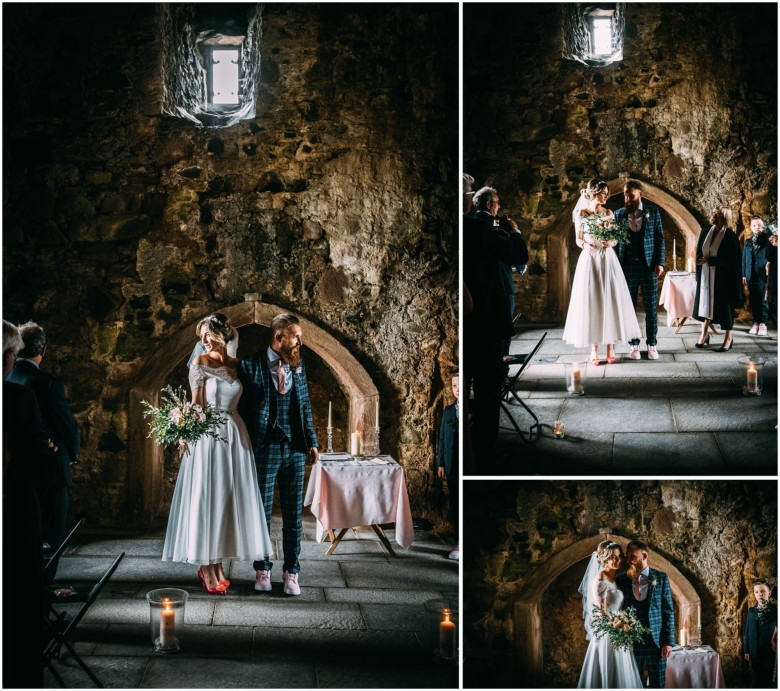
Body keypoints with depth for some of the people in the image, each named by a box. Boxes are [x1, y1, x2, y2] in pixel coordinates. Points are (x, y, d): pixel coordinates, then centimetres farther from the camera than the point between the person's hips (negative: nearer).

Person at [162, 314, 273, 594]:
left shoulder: (237, 365, 9)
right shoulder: (200, 363, -1)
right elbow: (196, 403, -4)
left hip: (235, 435, 5)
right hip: (207, 435, -4)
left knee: (228, 499, 6)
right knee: (206, 499, -2)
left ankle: (216, 564, 15)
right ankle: (207, 569, 4)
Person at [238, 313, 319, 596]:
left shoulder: (299, 366, 6)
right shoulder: (250, 366, -8)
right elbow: (242, 408, -4)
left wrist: (312, 442, 9)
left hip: (295, 449, 4)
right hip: (264, 449, -4)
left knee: (293, 514, 8)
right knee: (262, 512, 7)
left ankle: (291, 572, 17)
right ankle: (262, 570, 21)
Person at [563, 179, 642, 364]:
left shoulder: (608, 213, 8)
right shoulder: (581, 214, 1)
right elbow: (578, 239, 3)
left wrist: (611, 242, -12)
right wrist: (585, 245, -18)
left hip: (608, 261, 2)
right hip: (589, 260, -2)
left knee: (610, 301, -1)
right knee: (591, 302, -2)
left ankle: (610, 347, 4)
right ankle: (594, 349, 2)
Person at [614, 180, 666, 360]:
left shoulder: (653, 212, 2)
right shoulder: (619, 214, 3)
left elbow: (660, 238, 4)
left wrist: (659, 262, -4)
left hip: (648, 267, -1)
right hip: (627, 268, 1)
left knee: (651, 308, 3)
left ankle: (652, 345, 11)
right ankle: (634, 345, 12)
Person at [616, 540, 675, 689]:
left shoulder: (661, 578, 0)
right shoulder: (621, 579, 4)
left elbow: (668, 611, 0)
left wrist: (668, 642, -6)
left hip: (656, 641, -1)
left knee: (658, 685, 5)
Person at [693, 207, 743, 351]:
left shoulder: (730, 236, -13)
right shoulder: (705, 232, 4)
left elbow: (728, 259, -15)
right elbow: (699, 252, 9)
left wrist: (708, 260, -18)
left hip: (722, 278, -5)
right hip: (705, 276, 5)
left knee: (724, 305, 2)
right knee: (705, 302, 9)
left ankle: (729, 338, 14)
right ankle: (704, 334, 20)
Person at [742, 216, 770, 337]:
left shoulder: (767, 239, 2)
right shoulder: (748, 242, 14)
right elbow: (744, 259, 15)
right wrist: (743, 275, 10)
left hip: (763, 275, -4)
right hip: (751, 276, 4)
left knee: (763, 300, -3)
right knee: (754, 300, 6)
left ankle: (763, 324, 1)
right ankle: (756, 323, 12)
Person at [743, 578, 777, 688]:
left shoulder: (775, 610, -6)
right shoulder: (751, 611, 6)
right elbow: (747, 632, 9)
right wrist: (746, 651, 8)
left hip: (769, 651, -3)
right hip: (754, 653, 4)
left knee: (767, 680, 1)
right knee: (758, 679, 9)